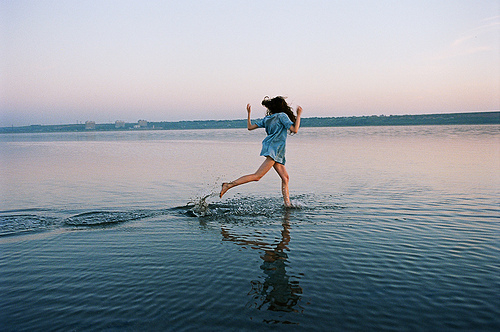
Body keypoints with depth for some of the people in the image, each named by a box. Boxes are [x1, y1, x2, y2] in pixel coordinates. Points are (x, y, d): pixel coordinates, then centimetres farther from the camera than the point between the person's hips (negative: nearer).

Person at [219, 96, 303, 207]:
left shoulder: (267, 118, 19)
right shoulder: (282, 115, 0)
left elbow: (250, 127, 17)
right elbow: (294, 130, -9)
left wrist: (249, 113, 30)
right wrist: (299, 115, 0)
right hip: (273, 149, -9)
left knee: (285, 178, 8)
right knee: (257, 176, -16)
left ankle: (287, 204, 5)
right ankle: (229, 185, -20)